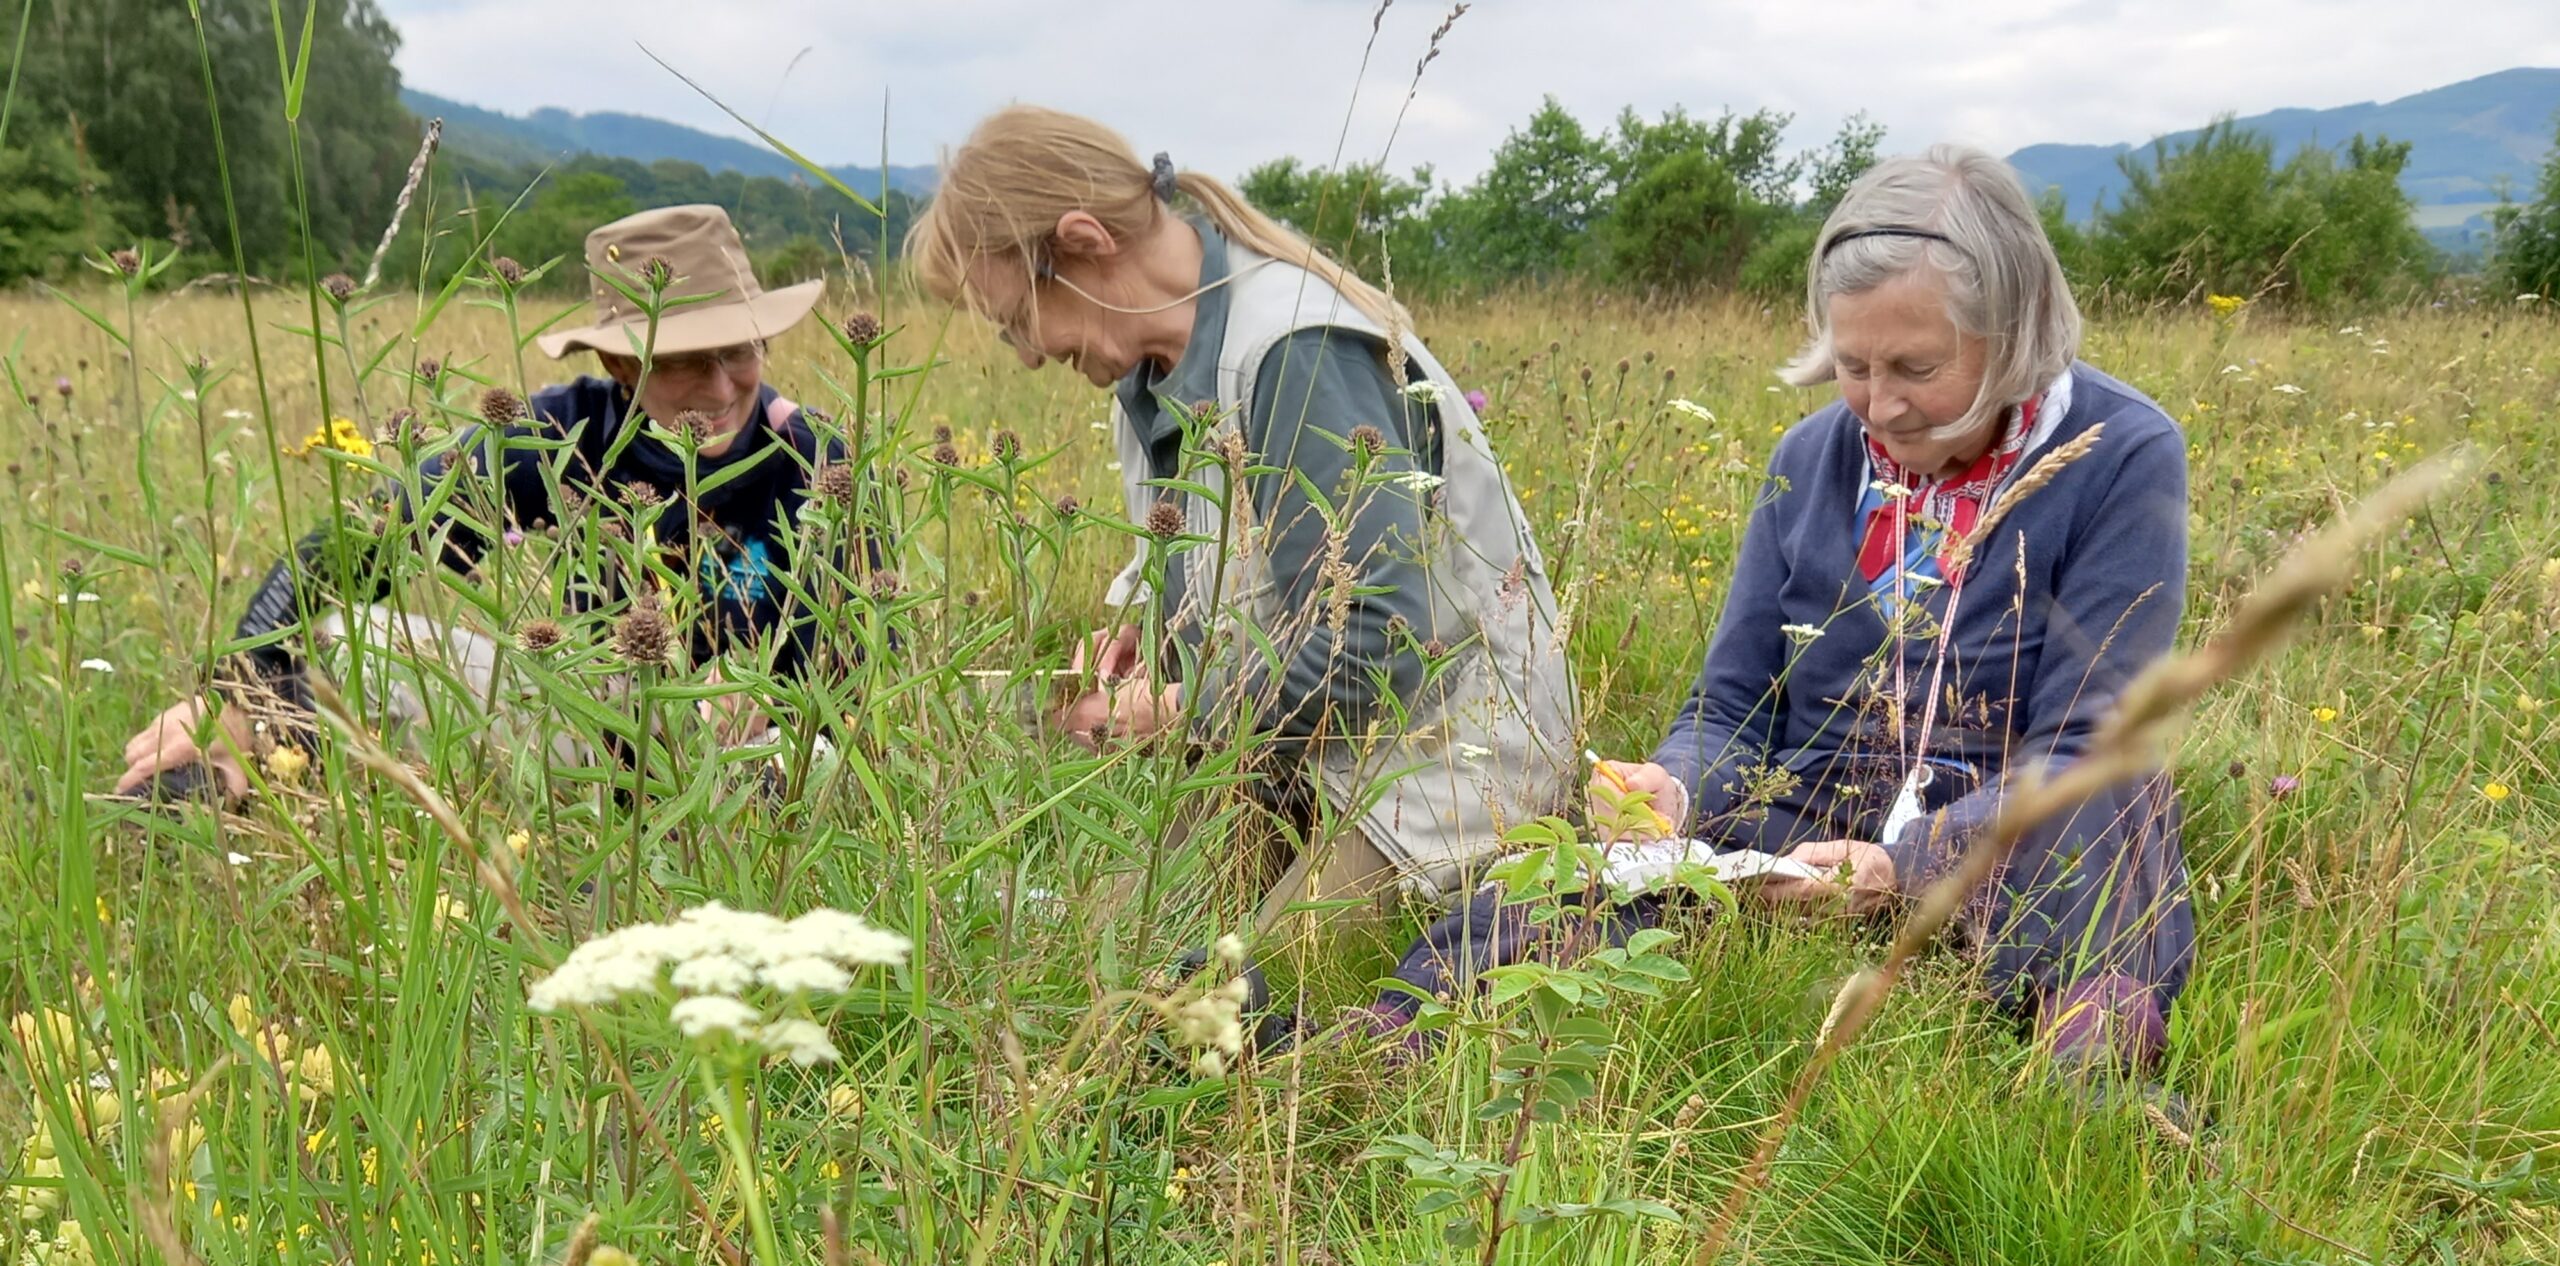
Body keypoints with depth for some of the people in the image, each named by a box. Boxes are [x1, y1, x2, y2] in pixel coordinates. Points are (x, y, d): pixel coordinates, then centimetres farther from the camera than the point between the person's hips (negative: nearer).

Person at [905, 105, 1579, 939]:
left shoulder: (1299, 355, -24)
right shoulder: (1154, 366, 4)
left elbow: (1376, 647, -27)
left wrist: (1176, 710, -16)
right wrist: (1143, 628, -3)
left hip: (1436, 769, -8)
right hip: (1291, 761, 8)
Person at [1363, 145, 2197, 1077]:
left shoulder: (2123, 458, -7)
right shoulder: (1813, 457, 6)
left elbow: (2083, 754, -12)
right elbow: (1733, 711, 7)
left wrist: (1904, 864, -29)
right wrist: (1672, 788, -17)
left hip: (2017, 858, -2)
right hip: (1804, 840, 2)